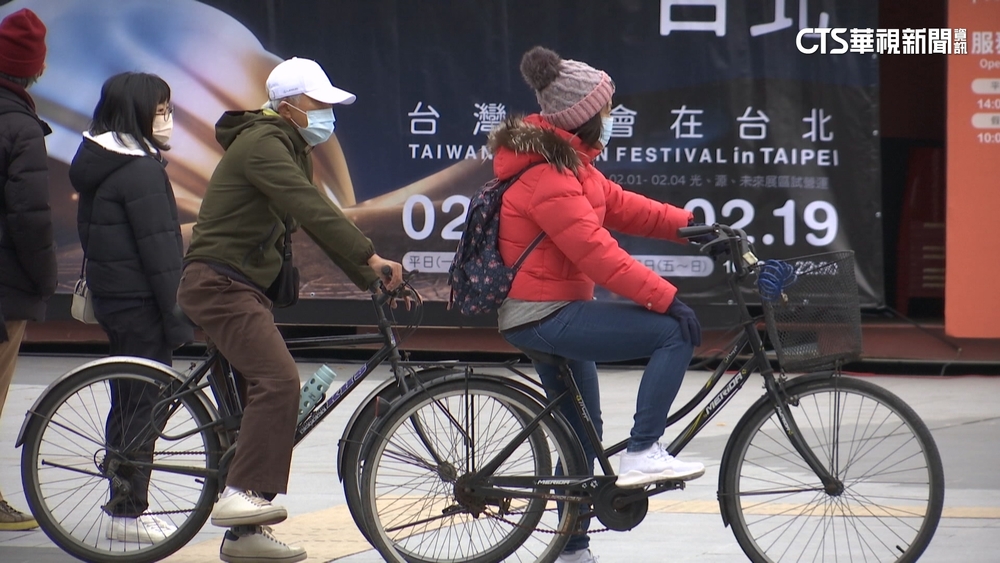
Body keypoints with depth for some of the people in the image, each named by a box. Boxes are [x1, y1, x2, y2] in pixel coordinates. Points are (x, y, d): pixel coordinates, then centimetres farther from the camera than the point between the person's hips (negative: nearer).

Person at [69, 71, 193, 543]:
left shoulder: (96, 164, 12)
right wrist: (177, 318, -17)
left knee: (128, 404, 15)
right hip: (141, 304, -9)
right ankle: (130, 513, -1)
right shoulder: (141, 169, -17)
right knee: (143, 405, -4)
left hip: (110, 297, 10)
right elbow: (159, 250, -19)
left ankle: (125, 507, 20)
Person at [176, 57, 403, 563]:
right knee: (278, 381, -25)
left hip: (243, 287, 11)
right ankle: (242, 493, -30)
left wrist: (371, 277, 13)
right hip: (218, 282, -11)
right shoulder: (262, 143, -13)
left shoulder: (290, 149, 20)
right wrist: (370, 257, -32)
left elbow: (321, 223, 21)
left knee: (267, 393, 8)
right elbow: (310, 209, -26)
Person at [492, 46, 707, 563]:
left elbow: (617, 204, 12)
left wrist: (688, 224, 2)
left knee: (582, 431, 19)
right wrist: (667, 298, -27)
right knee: (676, 331, -17)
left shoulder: (563, 160, 10)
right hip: (547, 316, -11)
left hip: (545, 314, 11)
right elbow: (597, 253, -27)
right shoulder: (547, 177, -23)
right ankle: (642, 454, -15)